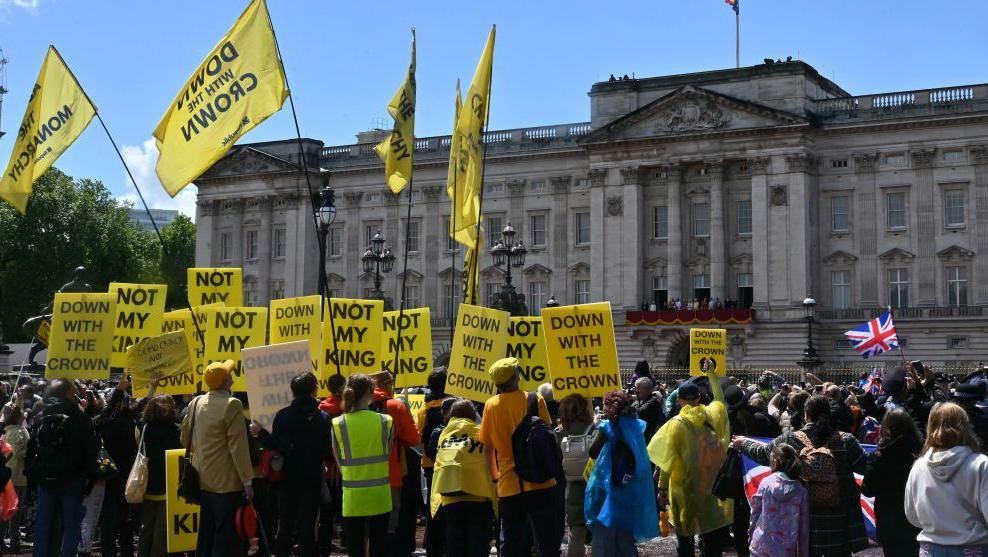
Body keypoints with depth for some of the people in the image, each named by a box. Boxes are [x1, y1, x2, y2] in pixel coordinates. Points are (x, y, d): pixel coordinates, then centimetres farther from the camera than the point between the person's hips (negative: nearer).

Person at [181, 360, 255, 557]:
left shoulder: (196, 403, 6)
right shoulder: (232, 404, -15)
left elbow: (185, 439, 16)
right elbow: (238, 446, -17)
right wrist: (247, 480, -13)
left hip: (203, 481, 7)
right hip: (227, 482, -7)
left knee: (206, 537, 15)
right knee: (227, 540, -3)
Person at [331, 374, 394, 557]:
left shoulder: (338, 424, -6)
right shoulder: (385, 421, -6)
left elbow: (340, 462, 3)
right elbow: (388, 455, 4)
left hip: (352, 497, 0)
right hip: (379, 497, 0)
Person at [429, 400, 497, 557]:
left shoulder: (444, 434, 14)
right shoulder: (480, 432, 6)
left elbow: (438, 465, 14)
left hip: (450, 498, 2)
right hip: (478, 496, -2)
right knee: (478, 544, 0)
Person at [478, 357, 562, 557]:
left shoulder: (490, 405, -1)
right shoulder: (535, 399, -6)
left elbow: (487, 443, 3)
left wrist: (495, 475, 14)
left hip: (508, 484, 2)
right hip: (538, 481, -2)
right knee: (547, 540, 5)